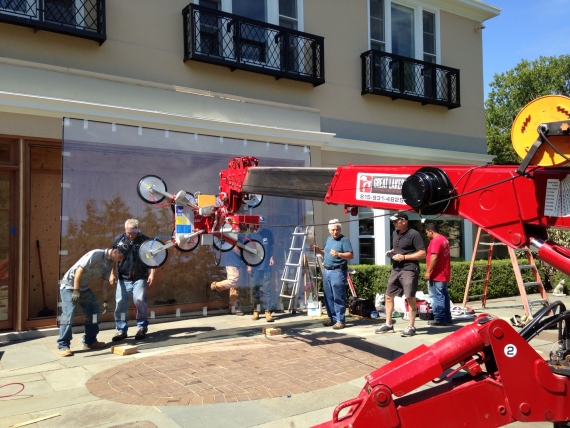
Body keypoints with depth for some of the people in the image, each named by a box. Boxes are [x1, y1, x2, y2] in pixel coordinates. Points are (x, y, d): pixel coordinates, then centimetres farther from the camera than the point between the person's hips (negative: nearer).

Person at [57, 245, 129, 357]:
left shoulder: (110, 264, 0)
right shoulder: (95, 255, -25)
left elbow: (105, 281, 7)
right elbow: (79, 271, -26)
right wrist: (76, 291, -25)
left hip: (83, 287, 9)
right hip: (69, 285, -8)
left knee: (93, 310, 5)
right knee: (68, 314, -15)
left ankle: (90, 341, 15)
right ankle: (63, 346, -8)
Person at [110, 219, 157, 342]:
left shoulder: (145, 240, -4)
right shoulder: (119, 240, 2)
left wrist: (152, 274, -9)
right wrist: (113, 274, 2)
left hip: (140, 278, -3)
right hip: (123, 278, 3)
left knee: (140, 301, -9)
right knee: (120, 303, 3)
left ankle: (142, 327, 9)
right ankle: (121, 330, 15)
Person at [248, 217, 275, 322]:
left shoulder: (268, 233, 3)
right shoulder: (250, 235, 2)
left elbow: (271, 246, 12)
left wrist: (271, 257, -4)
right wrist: (248, 265, 0)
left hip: (266, 266, 0)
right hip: (255, 267, 0)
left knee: (267, 289, -1)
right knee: (255, 289, 9)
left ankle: (268, 311, 2)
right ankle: (255, 310, 20)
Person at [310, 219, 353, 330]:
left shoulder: (344, 240, -8)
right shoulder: (329, 239, 16)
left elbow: (351, 255, -16)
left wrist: (338, 254, -28)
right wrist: (318, 250, 9)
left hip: (338, 272, -8)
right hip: (326, 271, 8)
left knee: (338, 297, -5)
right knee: (328, 297, 12)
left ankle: (340, 320, 1)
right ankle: (332, 318, 23)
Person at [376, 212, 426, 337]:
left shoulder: (414, 234, -11)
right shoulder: (395, 233, 13)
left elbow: (422, 253, -13)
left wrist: (404, 257, -18)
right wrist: (391, 252, 7)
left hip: (409, 269, -8)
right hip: (396, 269, 8)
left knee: (410, 298, -4)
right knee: (389, 296, 9)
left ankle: (411, 327, 7)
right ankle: (388, 325, 19)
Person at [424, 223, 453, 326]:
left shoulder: (435, 241, -17)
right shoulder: (444, 239, 15)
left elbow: (434, 257, -24)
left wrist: (428, 272, -21)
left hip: (436, 275, -10)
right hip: (445, 274, 10)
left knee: (437, 297, -5)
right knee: (444, 296, 14)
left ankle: (439, 319, -3)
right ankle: (447, 318, 20)